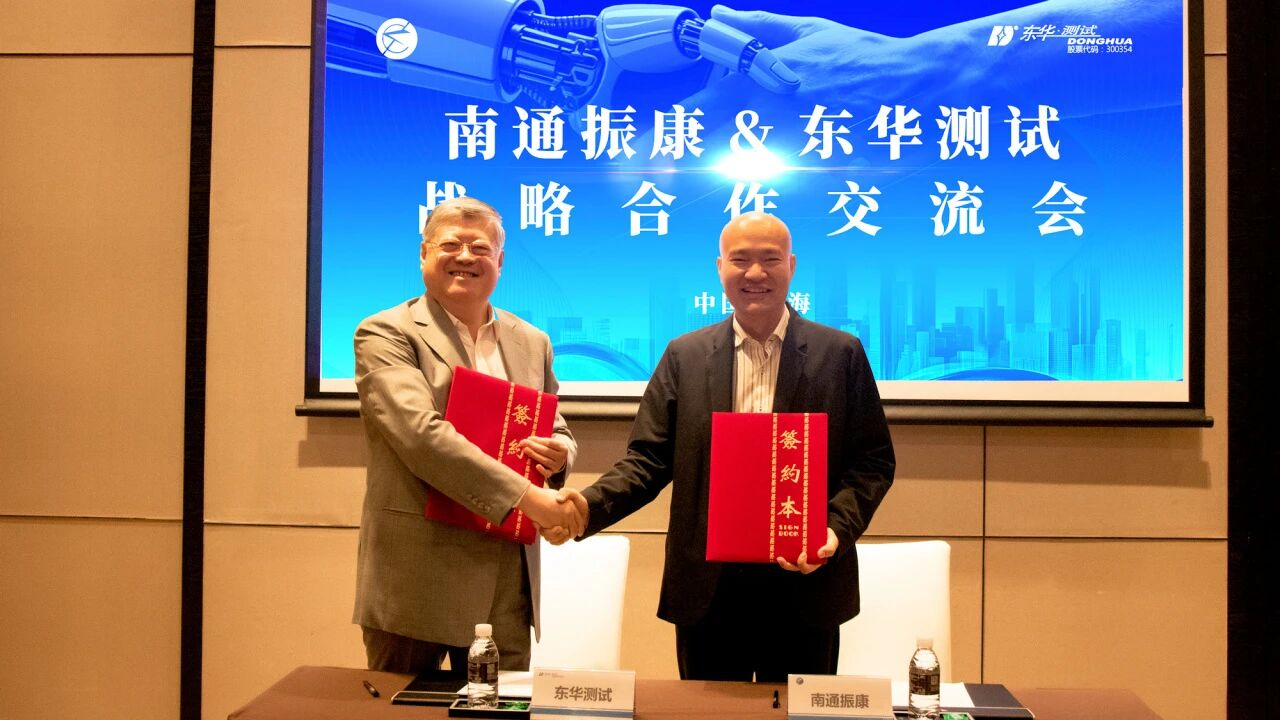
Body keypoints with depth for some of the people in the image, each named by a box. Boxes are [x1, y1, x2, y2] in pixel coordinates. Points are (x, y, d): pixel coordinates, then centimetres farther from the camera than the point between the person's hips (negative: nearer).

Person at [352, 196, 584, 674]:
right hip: (416, 575, -4)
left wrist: (558, 453, -5)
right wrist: (524, 496, -24)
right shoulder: (386, 334, -5)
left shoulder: (531, 343, 12)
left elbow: (557, 432, 20)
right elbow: (420, 433, -19)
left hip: (506, 576, 5)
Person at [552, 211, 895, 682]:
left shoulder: (841, 354, 1)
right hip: (708, 590, 1)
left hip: (804, 586, -1)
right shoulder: (685, 356, 5)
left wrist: (839, 527, -15)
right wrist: (590, 506, -15)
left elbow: (874, 460, 1)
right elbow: (648, 459, 2)